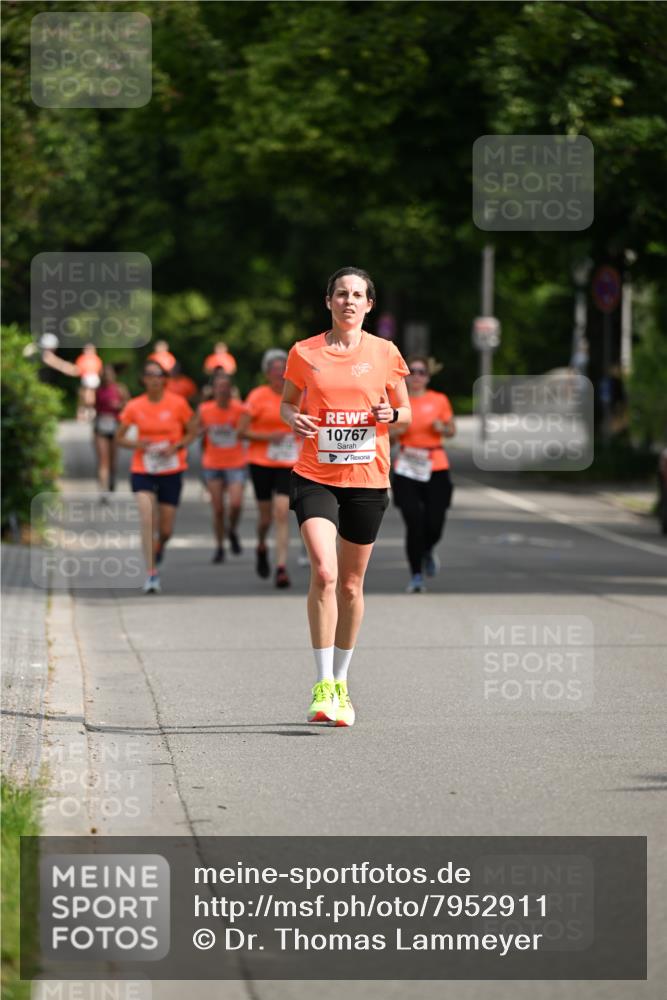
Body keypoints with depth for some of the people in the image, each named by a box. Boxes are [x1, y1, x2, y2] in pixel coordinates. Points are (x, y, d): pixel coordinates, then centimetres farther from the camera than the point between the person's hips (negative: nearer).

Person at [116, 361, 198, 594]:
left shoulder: (178, 404, -4)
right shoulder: (134, 407, -2)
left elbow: (192, 432, 6)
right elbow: (119, 437, 7)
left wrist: (176, 447, -12)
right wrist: (136, 444, -14)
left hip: (171, 471, 0)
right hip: (142, 470, 0)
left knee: (166, 528, 4)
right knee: (147, 519, -19)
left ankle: (159, 548, 41)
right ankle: (152, 574, -16)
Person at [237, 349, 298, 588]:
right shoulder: (258, 396, -5)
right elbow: (241, 431, -6)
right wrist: (268, 436, -18)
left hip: (288, 464, 1)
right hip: (261, 462, -1)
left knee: (282, 514, -12)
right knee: (266, 516, 7)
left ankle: (281, 568, -13)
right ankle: (261, 548, 40)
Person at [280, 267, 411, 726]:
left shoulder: (385, 353, 3)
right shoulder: (304, 353, 2)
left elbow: (406, 412, 11)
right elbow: (287, 403, 13)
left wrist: (390, 415, -11)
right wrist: (293, 419, -9)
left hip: (367, 480, 1)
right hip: (315, 477, -1)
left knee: (351, 584, 9)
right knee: (324, 572, -19)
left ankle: (342, 683, 26)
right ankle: (324, 685, -15)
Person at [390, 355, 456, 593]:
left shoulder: (439, 400, 5)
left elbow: (452, 431, 13)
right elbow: (387, 437, 8)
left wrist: (442, 428, -8)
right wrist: (397, 429, -13)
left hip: (436, 469, 1)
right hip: (406, 470, -1)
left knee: (434, 525, -3)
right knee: (414, 524, -10)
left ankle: (428, 550, 34)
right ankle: (416, 576, 2)